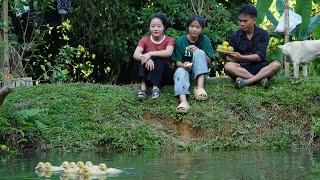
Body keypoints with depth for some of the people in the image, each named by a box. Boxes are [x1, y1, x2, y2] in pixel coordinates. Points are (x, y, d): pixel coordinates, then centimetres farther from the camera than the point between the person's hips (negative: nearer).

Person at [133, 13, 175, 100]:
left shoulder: (169, 40, -4)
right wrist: (146, 58, -39)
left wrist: (150, 54, -39)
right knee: (144, 58, -25)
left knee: (158, 58, -29)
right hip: (148, 73, 2)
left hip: (166, 75, -2)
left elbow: (168, 53, -27)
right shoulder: (145, 40, 0)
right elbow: (135, 54, -18)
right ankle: (143, 87, -39)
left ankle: (156, 88, -41)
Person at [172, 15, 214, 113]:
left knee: (199, 53, -26)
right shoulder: (180, 41, -1)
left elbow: (209, 61, -2)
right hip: (184, 68, 0)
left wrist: (198, 51, -19)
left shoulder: (205, 40, 2)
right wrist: (183, 65, -26)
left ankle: (200, 87, -40)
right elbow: (177, 61, -2)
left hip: (200, 72, 0)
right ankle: (183, 101, -63)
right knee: (180, 71, -36)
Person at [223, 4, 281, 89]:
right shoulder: (235, 36, 5)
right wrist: (225, 56, -22)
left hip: (259, 68, 0)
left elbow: (259, 56, -11)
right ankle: (261, 79, -33)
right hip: (241, 68, 0)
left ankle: (246, 81, -37)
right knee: (228, 66, -31)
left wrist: (241, 57, -25)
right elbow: (231, 58, 2)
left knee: (276, 64, -29)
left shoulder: (263, 34, 0)